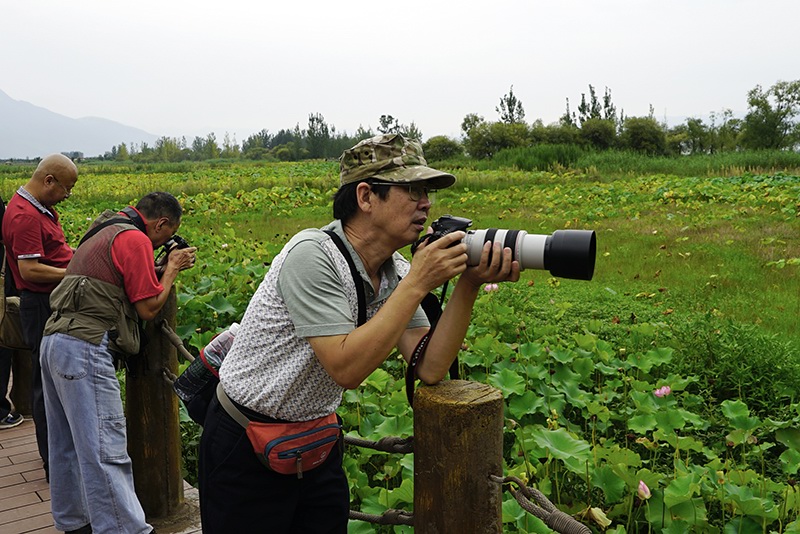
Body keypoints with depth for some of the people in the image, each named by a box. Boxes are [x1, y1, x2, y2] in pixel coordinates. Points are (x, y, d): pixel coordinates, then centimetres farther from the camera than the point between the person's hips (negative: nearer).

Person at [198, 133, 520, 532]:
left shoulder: (394, 270, -5)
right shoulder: (312, 255, -26)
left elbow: (428, 369, -12)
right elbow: (347, 369, -33)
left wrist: (469, 284, -23)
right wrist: (419, 282, -31)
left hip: (316, 440, 6)